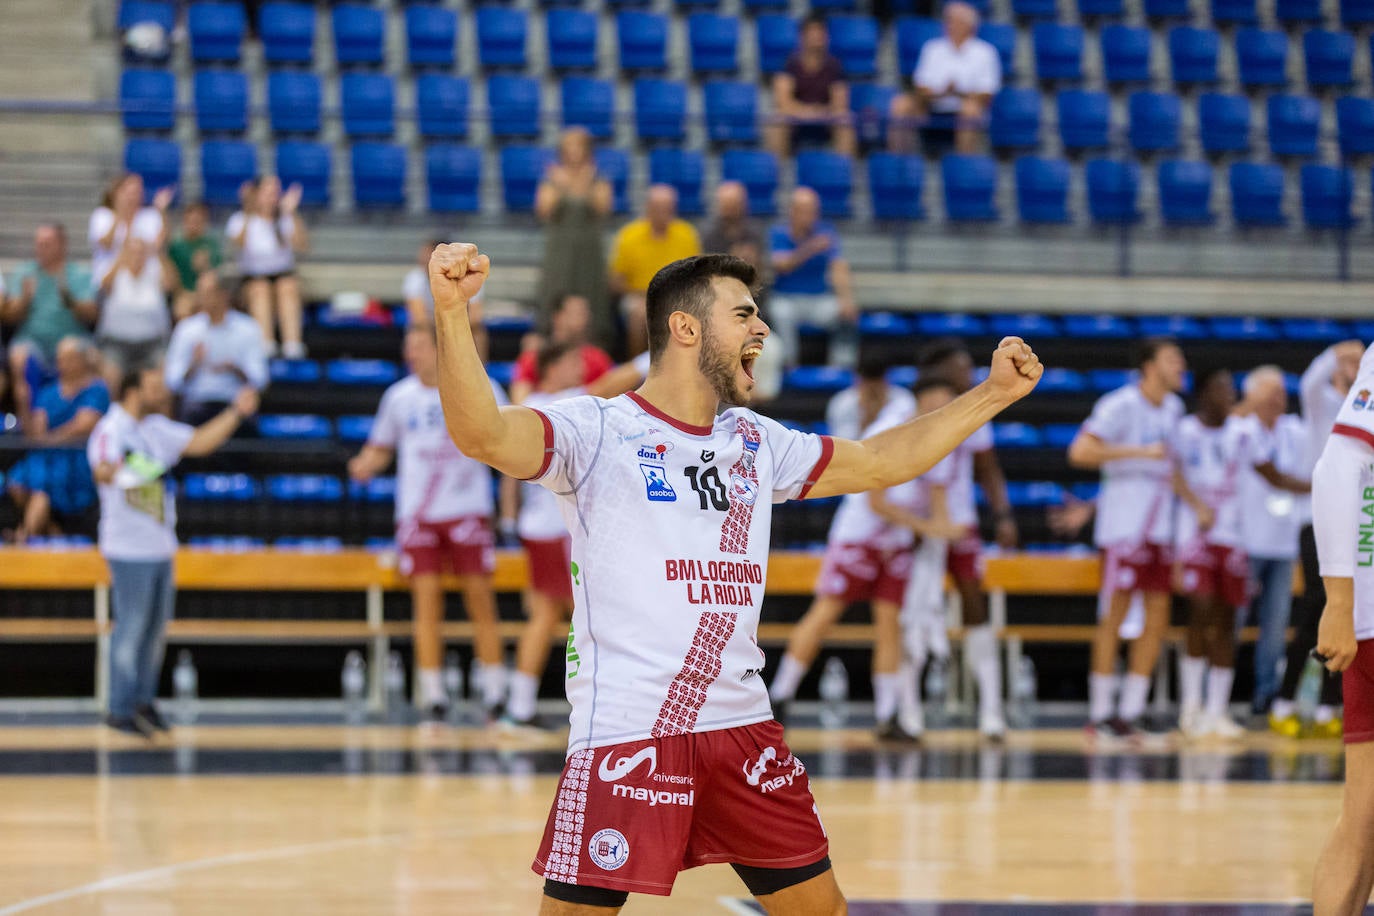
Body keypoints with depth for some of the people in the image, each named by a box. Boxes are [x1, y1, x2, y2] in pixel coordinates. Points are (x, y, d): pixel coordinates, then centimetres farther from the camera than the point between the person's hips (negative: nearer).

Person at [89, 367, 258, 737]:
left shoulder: (155, 429, 11)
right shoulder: (110, 431, -15)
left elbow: (200, 441, 18)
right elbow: (101, 468, -34)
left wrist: (236, 412, 13)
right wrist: (112, 471, -56)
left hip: (160, 546, 9)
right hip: (130, 550, -9)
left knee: (156, 629, 14)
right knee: (131, 628, -7)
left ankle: (144, 701, 26)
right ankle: (121, 710, 0)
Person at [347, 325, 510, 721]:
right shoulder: (400, 396, 7)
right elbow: (381, 447, 17)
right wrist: (366, 465, -4)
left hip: (468, 509, -2)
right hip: (418, 512, 2)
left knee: (480, 597, -2)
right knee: (426, 599, -3)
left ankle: (494, 691, 5)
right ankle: (432, 694, 2)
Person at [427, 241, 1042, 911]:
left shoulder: (754, 442, 16)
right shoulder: (596, 431, -6)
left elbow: (883, 461, 28)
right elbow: (481, 434, -25)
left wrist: (993, 394, 24)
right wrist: (451, 313, -41)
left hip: (742, 728, 7)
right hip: (625, 734, -7)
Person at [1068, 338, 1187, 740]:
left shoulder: (1173, 407, 13)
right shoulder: (1120, 405, -12)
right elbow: (1080, 452, -22)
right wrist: (1141, 452, -22)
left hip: (1160, 524, 8)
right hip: (1123, 523, -8)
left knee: (1158, 617, 4)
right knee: (1114, 615, -5)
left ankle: (1130, 713, 9)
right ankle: (1100, 715, 0)